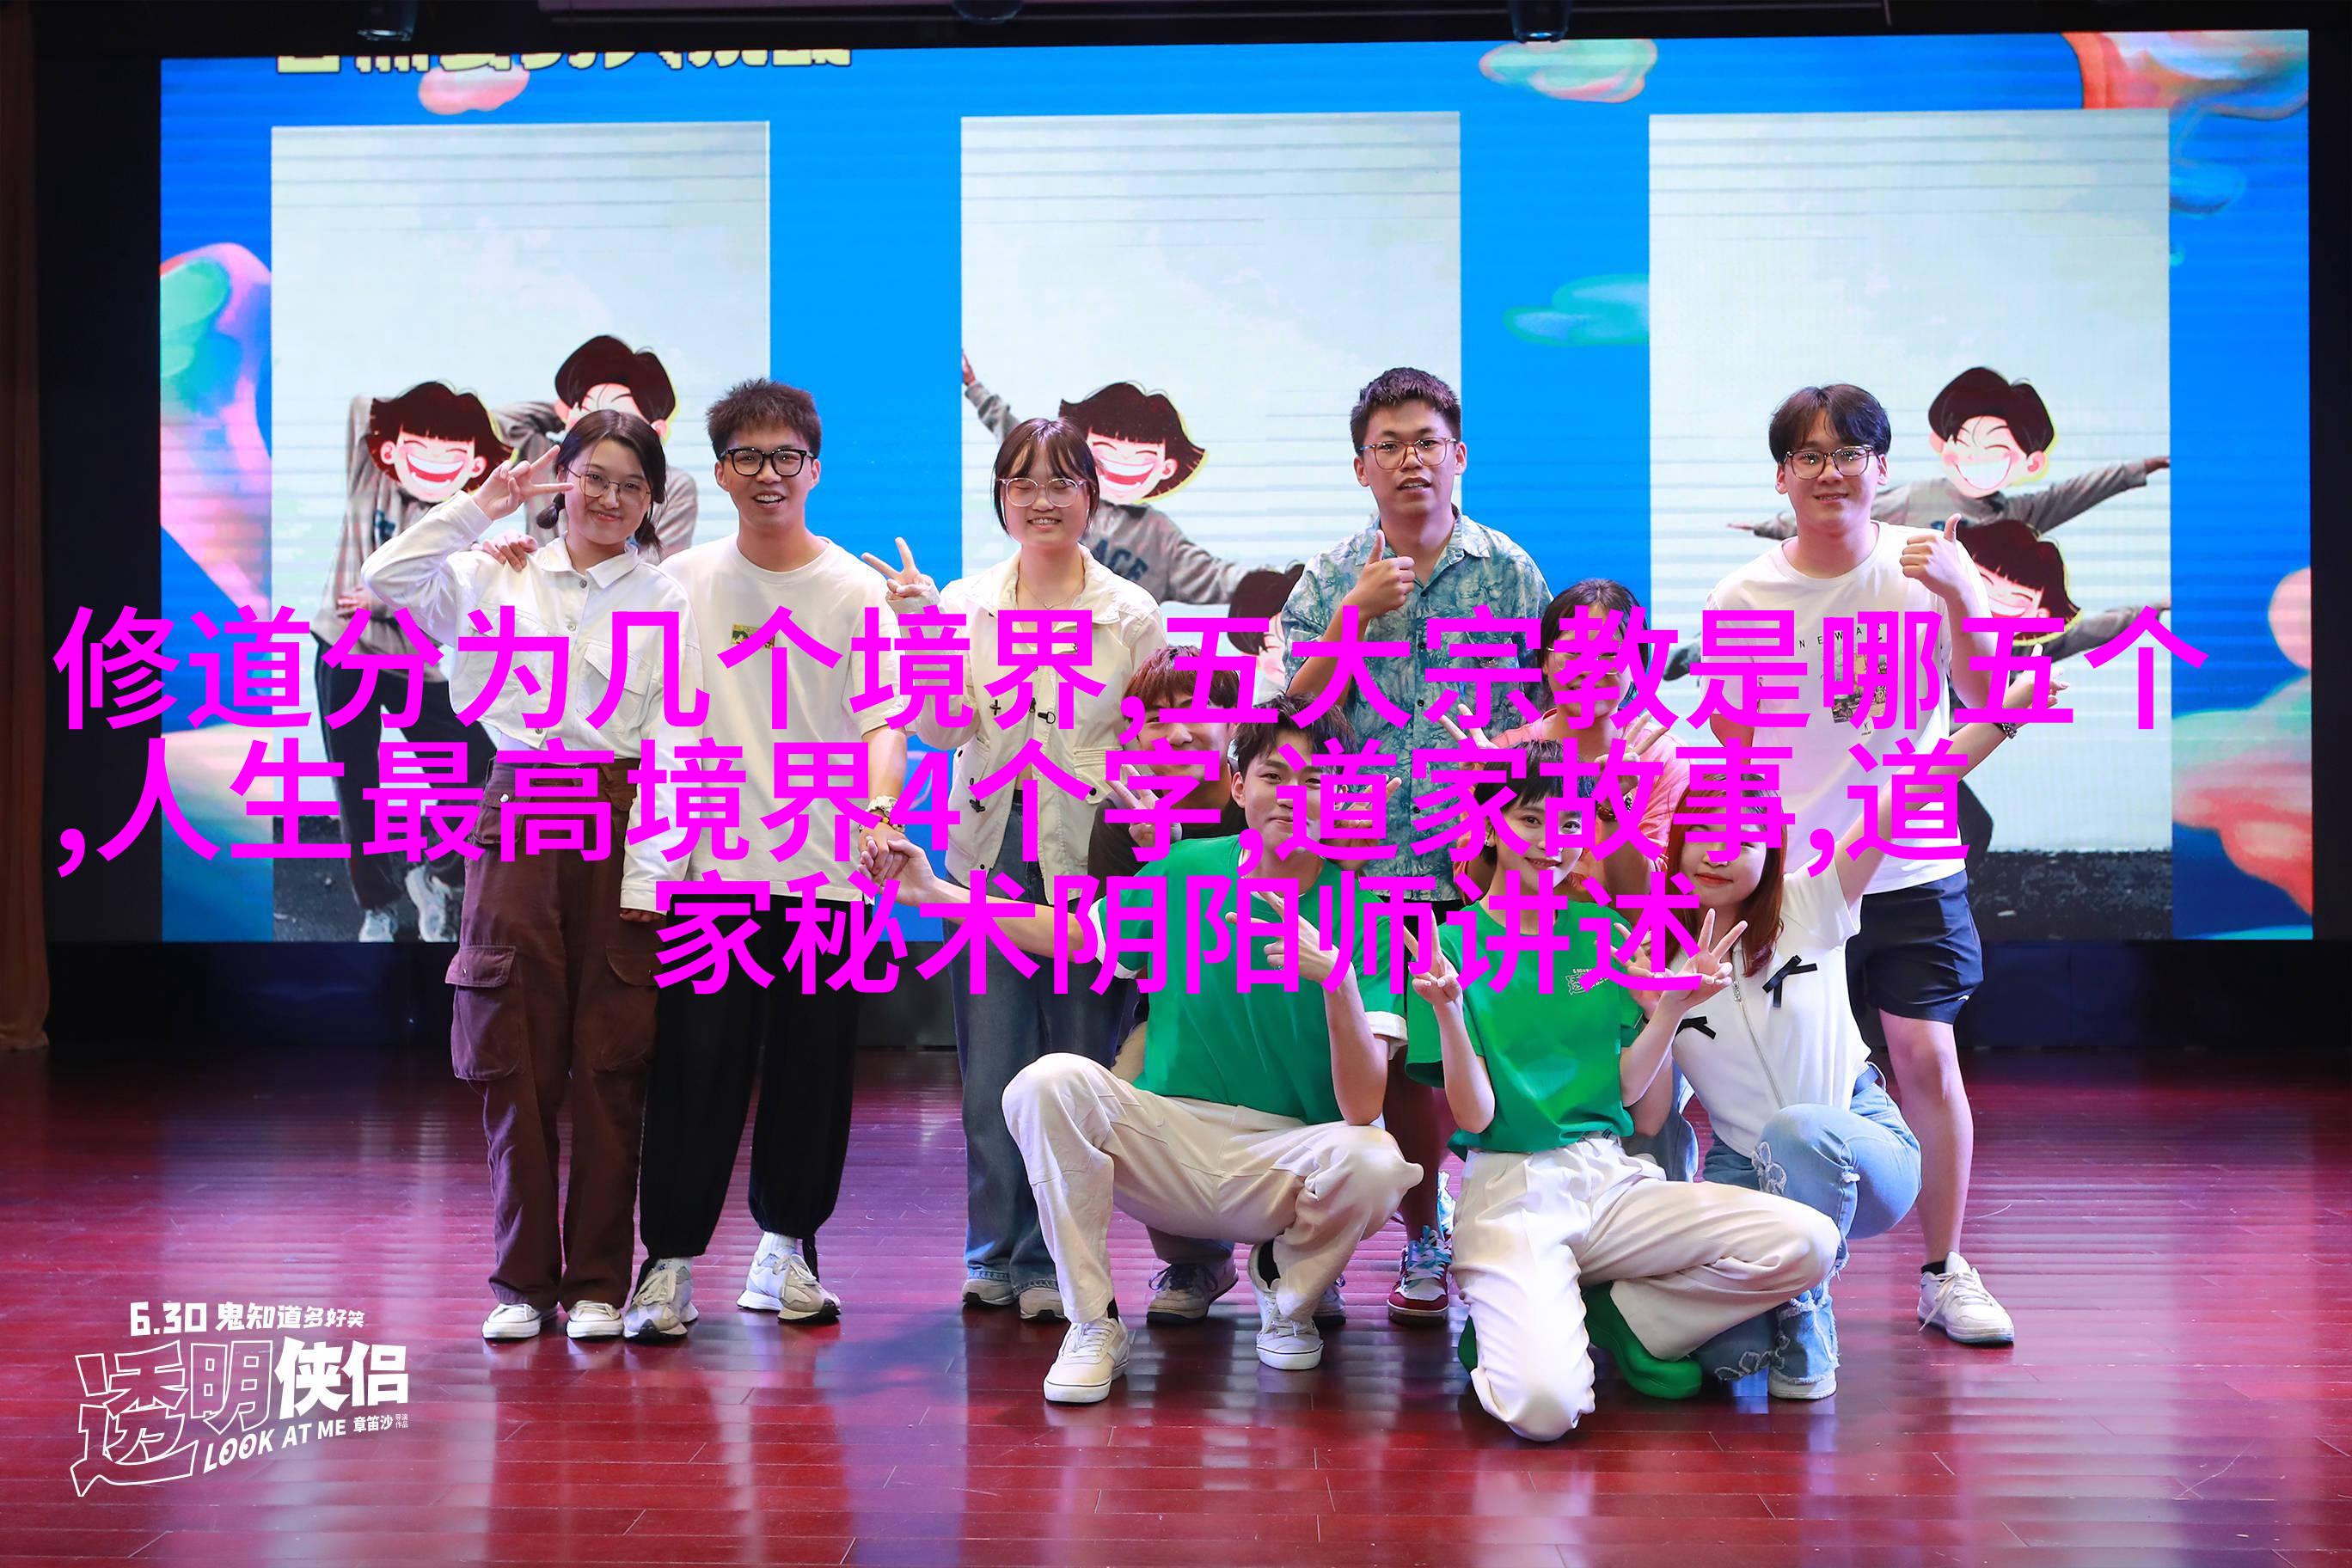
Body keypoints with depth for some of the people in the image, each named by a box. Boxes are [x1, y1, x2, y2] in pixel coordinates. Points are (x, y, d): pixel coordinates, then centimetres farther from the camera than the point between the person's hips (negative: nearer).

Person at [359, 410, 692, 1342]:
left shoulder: (667, 602, 5)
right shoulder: (499, 579, 11)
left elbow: (669, 750, -1)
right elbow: (383, 577, -3)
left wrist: (646, 878, -9)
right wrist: (481, 505, 2)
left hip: (620, 827, -2)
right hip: (517, 820, 2)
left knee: (610, 1066, 1)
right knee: (517, 1062, 3)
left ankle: (598, 1282, 13)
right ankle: (524, 1280, 16)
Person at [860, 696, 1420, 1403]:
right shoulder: (1186, 872, 0)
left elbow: (1363, 1106, -18)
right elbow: (1075, 933, 16)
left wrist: (1337, 977, -34)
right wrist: (933, 891, 9)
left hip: (1283, 1161, -2)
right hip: (1166, 1145, 2)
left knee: (1375, 1163, -33)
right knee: (1050, 1080, -24)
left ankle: (1285, 1283, 4)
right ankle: (1093, 1326, -9)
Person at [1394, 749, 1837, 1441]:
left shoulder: (1603, 934, 12)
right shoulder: (1456, 943, -2)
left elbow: (1626, 1087, 7)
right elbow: (1475, 1115, -7)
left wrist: (1671, 1006, -6)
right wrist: (1447, 1011, -22)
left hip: (1613, 1178, 5)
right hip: (1510, 1192, -5)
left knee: (1807, 1243, -17)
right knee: (1546, 1405, -29)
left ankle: (1614, 1321, 0)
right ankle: (1511, 1329, 8)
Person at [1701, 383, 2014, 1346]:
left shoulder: (1928, 566, -2)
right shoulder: (1742, 598, 0)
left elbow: (1990, 702, -12)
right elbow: (1728, 746, 7)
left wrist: (1960, 597, -26)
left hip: (1911, 870, 0)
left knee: (1926, 1057, -3)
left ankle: (1944, 1273, 12)